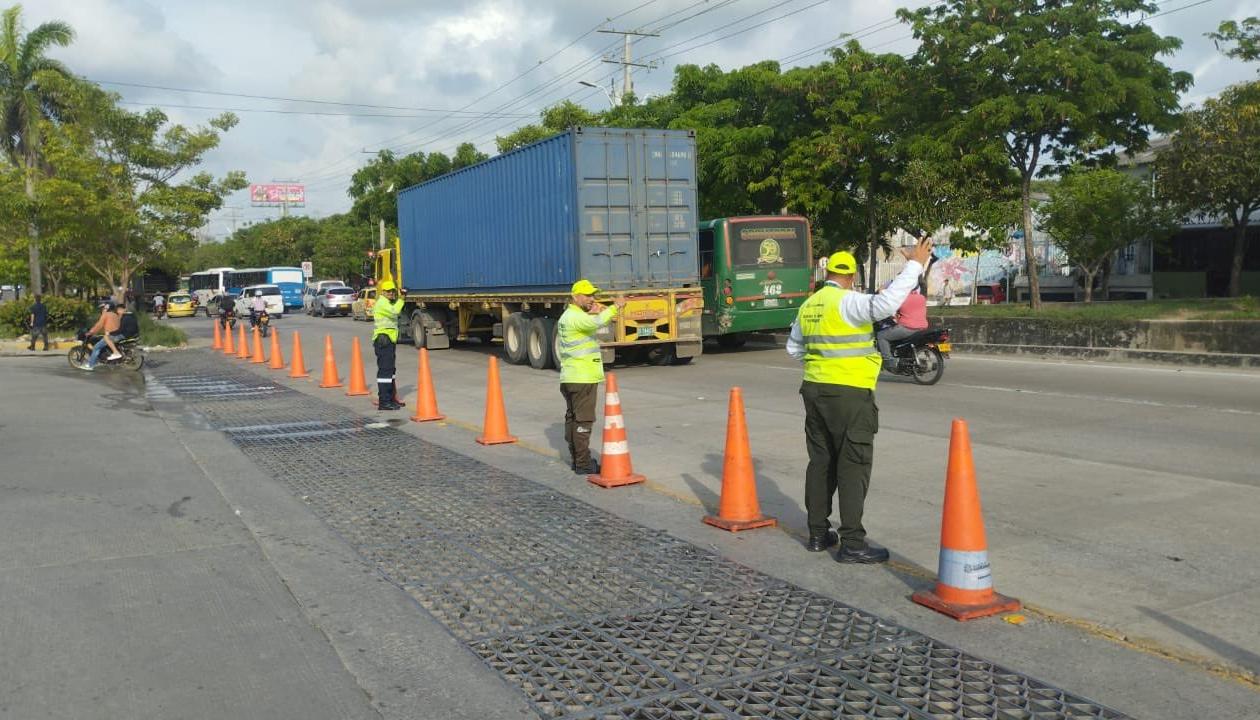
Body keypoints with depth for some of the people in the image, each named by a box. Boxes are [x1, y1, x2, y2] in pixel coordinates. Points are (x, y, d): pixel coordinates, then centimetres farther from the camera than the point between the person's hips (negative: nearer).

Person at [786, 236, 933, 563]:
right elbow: (884, 304, -30)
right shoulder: (847, 302, -13)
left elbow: (794, 347, 22)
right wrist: (914, 265, -24)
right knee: (853, 466, -4)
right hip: (849, 393, -8)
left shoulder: (809, 306, 12)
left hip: (815, 389, 8)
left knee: (820, 462, 14)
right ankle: (852, 542, -5)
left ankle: (818, 533, 19)